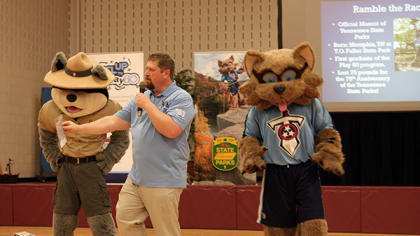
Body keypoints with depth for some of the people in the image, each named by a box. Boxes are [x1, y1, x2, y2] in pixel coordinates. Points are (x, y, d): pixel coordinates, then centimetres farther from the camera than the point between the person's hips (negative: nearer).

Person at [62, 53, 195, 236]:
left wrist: (148, 105, -14)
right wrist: (78, 128, 10)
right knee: (125, 220, 11)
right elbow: (114, 121, 15)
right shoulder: (142, 98, 14)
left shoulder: (181, 98, -9)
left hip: (163, 182, -8)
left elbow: (171, 130, -24)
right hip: (136, 178, 8)